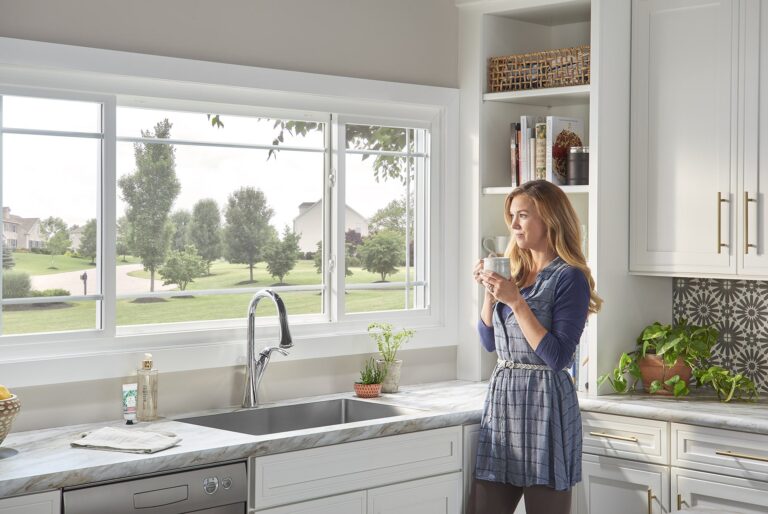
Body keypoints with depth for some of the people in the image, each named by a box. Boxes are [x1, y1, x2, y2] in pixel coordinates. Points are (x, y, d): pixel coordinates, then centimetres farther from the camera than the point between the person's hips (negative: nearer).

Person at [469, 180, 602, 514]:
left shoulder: (569, 277, -9)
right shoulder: (514, 271, 13)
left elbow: (558, 357, -16)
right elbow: (489, 342, 15)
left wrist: (516, 300, -19)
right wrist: (490, 291, 1)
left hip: (545, 403, -7)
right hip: (501, 399, 7)